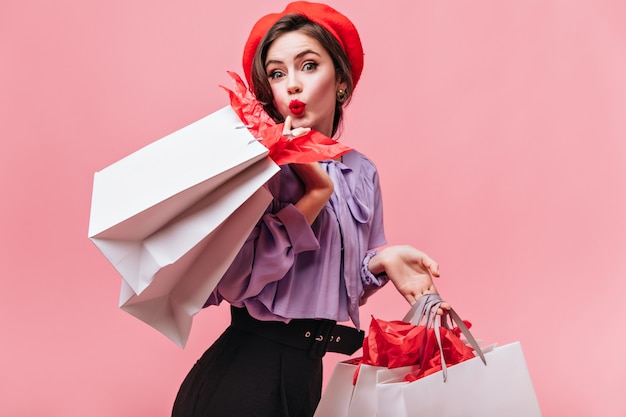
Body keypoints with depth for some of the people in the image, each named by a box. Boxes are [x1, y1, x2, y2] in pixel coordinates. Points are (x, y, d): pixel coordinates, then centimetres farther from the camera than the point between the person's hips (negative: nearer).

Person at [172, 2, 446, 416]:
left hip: (307, 371, 6)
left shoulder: (361, 174, 4)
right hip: (246, 371, -6)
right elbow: (230, 281, -26)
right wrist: (314, 195, -22)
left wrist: (382, 260, -7)